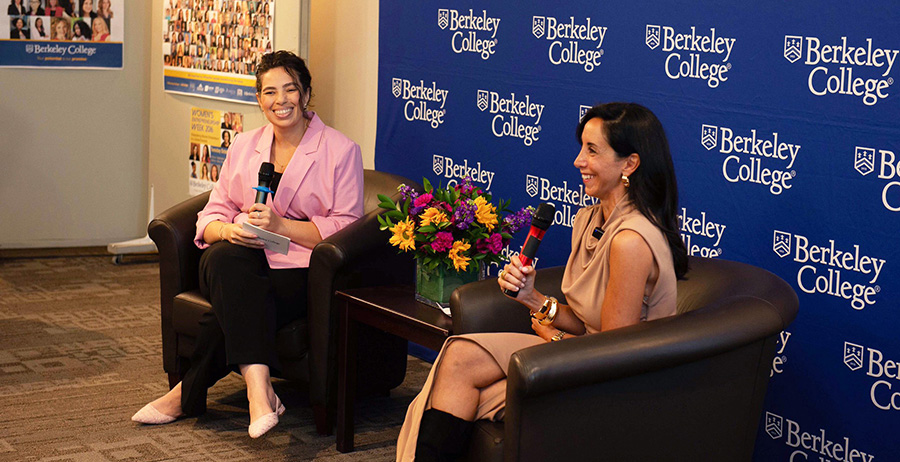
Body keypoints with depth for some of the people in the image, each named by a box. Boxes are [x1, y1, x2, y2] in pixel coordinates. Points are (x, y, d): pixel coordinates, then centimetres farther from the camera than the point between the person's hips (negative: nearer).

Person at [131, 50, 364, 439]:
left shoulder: (340, 150, 4)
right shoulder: (244, 146, 18)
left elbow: (346, 227, -4)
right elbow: (211, 215, 14)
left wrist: (280, 225, -17)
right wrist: (229, 230, -12)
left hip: (298, 268, -3)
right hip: (237, 261, 3)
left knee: (232, 308, -34)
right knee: (226, 259, -36)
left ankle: (187, 394, -18)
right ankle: (258, 389, -44)